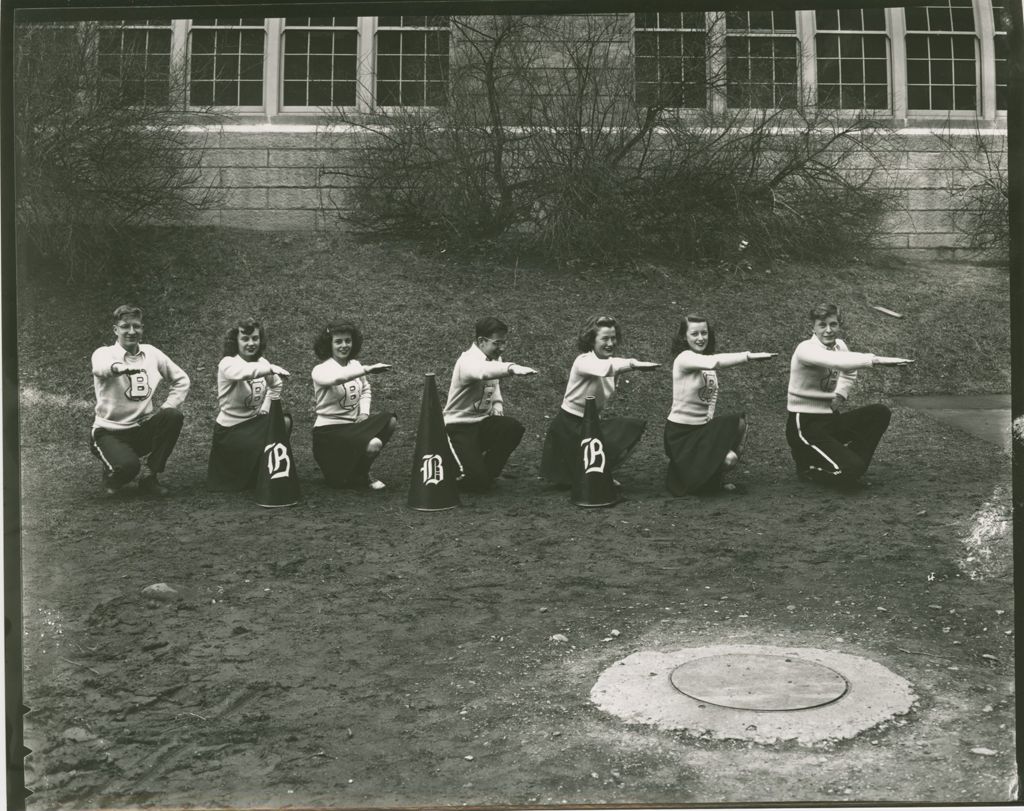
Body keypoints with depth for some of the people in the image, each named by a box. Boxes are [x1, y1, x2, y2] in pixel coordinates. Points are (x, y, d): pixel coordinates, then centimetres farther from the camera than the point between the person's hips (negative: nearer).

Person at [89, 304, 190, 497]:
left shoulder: (151, 353, 5)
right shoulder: (104, 353, -7)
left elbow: (181, 380, 13)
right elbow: (100, 366, -34)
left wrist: (168, 407, -4)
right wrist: (117, 367, -59)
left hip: (143, 429, 4)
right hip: (110, 431, -4)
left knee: (173, 416, -25)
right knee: (128, 466, -33)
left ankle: (149, 477, -8)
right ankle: (112, 476, 8)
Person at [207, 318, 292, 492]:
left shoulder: (262, 362, 3)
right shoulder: (227, 363, -17)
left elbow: (276, 385, 16)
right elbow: (243, 372, -41)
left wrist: (265, 408, 0)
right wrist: (270, 368, -57)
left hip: (256, 422, 6)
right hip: (230, 430, -6)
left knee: (284, 421, -16)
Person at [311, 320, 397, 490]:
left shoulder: (355, 365, 9)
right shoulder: (321, 370, -11)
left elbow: (365, 391, 23)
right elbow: (336, 378, -35)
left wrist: (364, 412, 2)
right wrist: (367, 370, -43)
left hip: (353, 425, 7)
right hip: (329, 430, -7)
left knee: (390, 421, -14)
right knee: (373, 444, -29)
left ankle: (361, 469, 4)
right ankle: (360, 477, 6)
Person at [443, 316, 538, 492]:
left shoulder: (495, 358, 5)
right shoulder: (468, 361, -21)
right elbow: (483, 371, -46)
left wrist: (497, 407, 3)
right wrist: (511, 368, -64)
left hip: (483, 421, 7)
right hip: (459, 426, -7)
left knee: (514, 429, -24)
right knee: (478, 482, -21)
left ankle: (488, 471, 0)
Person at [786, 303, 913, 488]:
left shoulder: (839, 345, 6)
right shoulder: (806, 349, -17)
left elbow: (848, 373, 25)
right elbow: (836, 361, -37)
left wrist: (840, 395, 4)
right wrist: (877, 360, -43)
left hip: (830, 418, 8)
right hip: (805, 424, -8)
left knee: (880, 413, -6)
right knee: (850, 472, -23)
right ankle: (809, 468, 6)